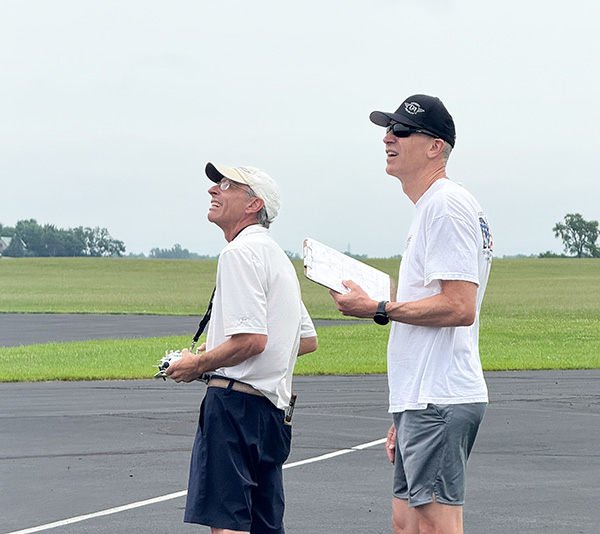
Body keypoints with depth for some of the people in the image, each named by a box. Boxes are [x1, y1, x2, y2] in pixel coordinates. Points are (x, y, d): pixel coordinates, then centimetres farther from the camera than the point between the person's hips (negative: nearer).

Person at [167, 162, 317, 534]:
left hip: (237, 402, -10)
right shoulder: (279, 256, 21)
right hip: (275, 407, 10)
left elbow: (252, 339, -22)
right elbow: (308, 340, 26)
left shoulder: (240, 252, -11)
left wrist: (198, 364, -7)